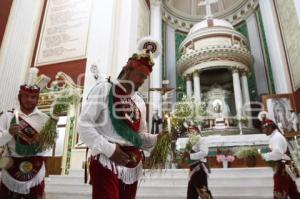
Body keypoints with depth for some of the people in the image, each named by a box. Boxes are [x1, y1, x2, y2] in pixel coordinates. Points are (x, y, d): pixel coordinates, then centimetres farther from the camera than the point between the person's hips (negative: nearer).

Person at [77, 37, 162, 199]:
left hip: (132, 166, 6)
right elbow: (83, 125, -9)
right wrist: (109, 149, -17)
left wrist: (157, 138, -1)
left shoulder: (139, 102, 15)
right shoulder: (104, 89, -2)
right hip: (106, 162, -6)